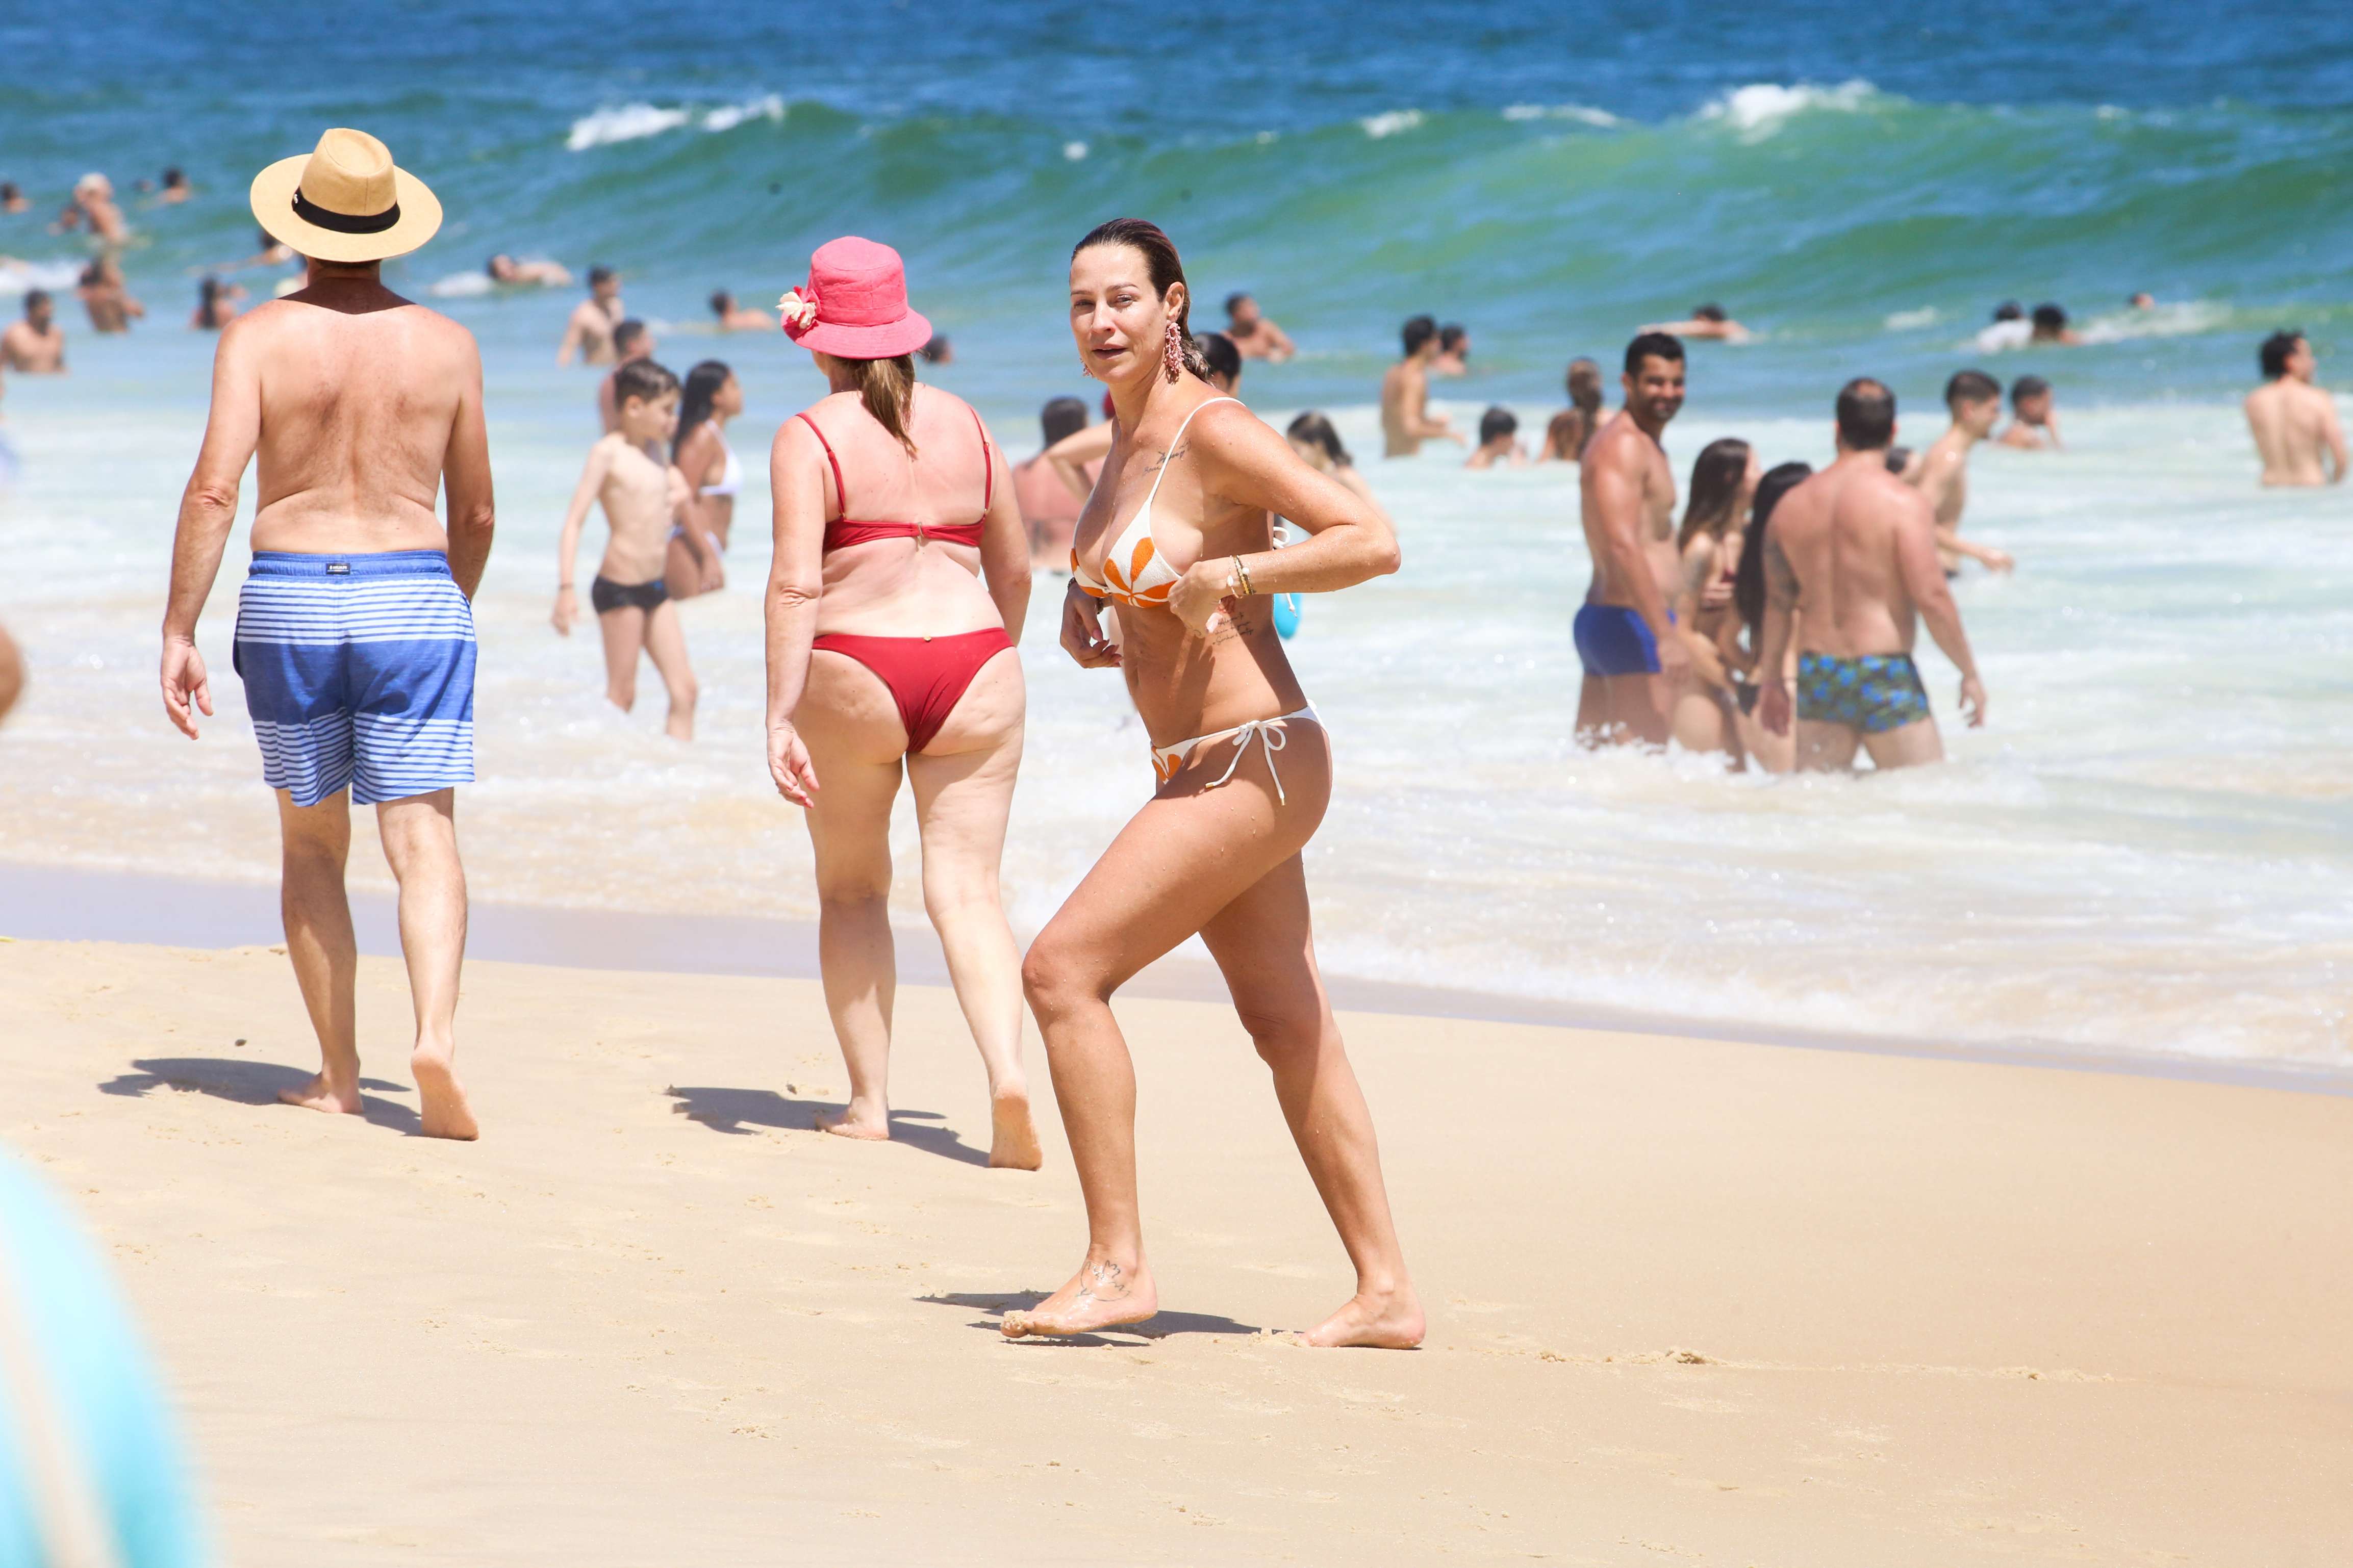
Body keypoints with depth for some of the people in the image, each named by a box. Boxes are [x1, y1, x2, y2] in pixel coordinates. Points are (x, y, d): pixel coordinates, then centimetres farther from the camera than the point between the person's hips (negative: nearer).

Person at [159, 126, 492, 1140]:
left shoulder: (258, 338, -2)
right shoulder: (447, 345, 5)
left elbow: (214, 490, -12)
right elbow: (475, 513, 12)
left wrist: (177, 633, -8)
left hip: (288, 601, 0)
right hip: (413, 597, 0)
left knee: (312, 845, 14)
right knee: (423, 838, -5)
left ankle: (338, 1072, 16)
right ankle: (437, 1033, -29)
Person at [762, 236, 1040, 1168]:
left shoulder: (811, 437, -4)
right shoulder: (965, 425, 10)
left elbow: (796, 583, -14)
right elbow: (1014, 567, 18)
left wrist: (780, 717, -15)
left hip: (851, 678, -3)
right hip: (973, 669, 3)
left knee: (852, 888, 13)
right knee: (966, 887, -1)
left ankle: (869, 1101, 12)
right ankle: (1008, 1071, -22)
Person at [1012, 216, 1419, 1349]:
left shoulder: (1213, 431, -16)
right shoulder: (1128, 438, 10)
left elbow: (1373, 542, -22)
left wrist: (1230, 576, -24)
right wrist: (1085, 603, 11)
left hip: (1250, 766, -10)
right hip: (1212, 773, 10)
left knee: (1063, 968, -12)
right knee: (1288, 1029, 13)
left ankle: (1118, 1265, -9)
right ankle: (1387, 1290, 18)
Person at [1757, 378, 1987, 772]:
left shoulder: (1792, 505, 8)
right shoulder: (1903, 503, -9)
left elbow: (1777, 602, 13)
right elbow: (1931, 596, -15)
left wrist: (1772, 680, 24)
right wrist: (1969, 673, -5)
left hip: (1816, 676, 5)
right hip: (1883, 676, -5)